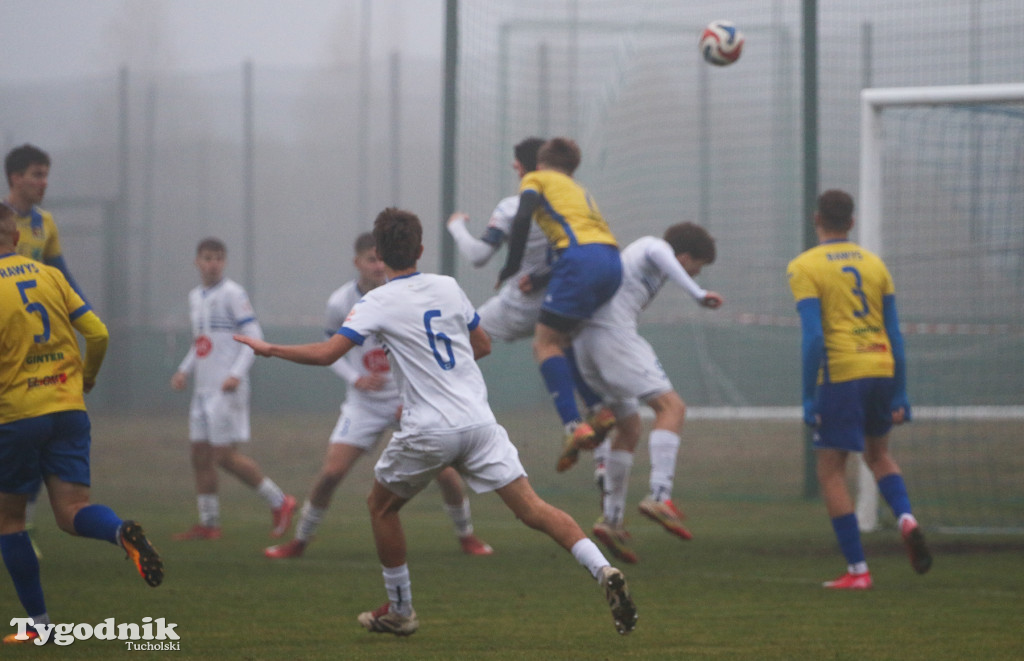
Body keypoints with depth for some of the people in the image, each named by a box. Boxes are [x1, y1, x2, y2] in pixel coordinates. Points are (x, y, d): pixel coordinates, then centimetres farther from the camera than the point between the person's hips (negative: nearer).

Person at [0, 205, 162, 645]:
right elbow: (97, 333, 5)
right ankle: (123, 532, -31)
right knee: (72, 510, 2)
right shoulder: (49, 275, 7)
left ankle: (38, 622, 10)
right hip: (69, 407, 4)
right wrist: (87, 376, 24)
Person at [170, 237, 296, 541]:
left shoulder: (232, 294, -8)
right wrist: (184, 370, 11)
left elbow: (253, 335, -13)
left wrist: (237, 373, -23)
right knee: (200, 455, 5)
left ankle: (279, 502, 2)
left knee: (225, 455, -9)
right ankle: (208, 523, 10)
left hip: (227, 389, -8)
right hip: (203, 389, 8)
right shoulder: (195, 297, 16)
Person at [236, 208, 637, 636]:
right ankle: (603, 571, -21)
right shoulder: (448, 288, 10)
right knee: (532, 509, -2)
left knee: (381, 506, 20)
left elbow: (326, 353, -12)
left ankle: (400, 612, 24)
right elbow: (483, 345, 22)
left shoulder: (378, 303, -4)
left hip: (427, 432, -4)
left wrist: (268, 349, 2)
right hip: (479, 422, 4)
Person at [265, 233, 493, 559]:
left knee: (444, 470, -8)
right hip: (364, 403, 0)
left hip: (410, 399, 0)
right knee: (331, 472, -10)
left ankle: (466, 535, 16)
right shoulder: (340, 303, -9)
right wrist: (356, 379, -14)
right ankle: (300, 540, 9)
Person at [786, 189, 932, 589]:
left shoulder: (804, 268, -2)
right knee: (877, 454, 26)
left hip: (840, 374, -5)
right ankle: (906, 519, -1)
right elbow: (895, 334, 11)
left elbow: (812, 336, -10)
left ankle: (857, 569, 0)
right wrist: (899, 395, 15)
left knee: (831, 470, 5)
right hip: (881, 371, 5)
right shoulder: (874, 264, 13)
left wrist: (809, 400, -8)